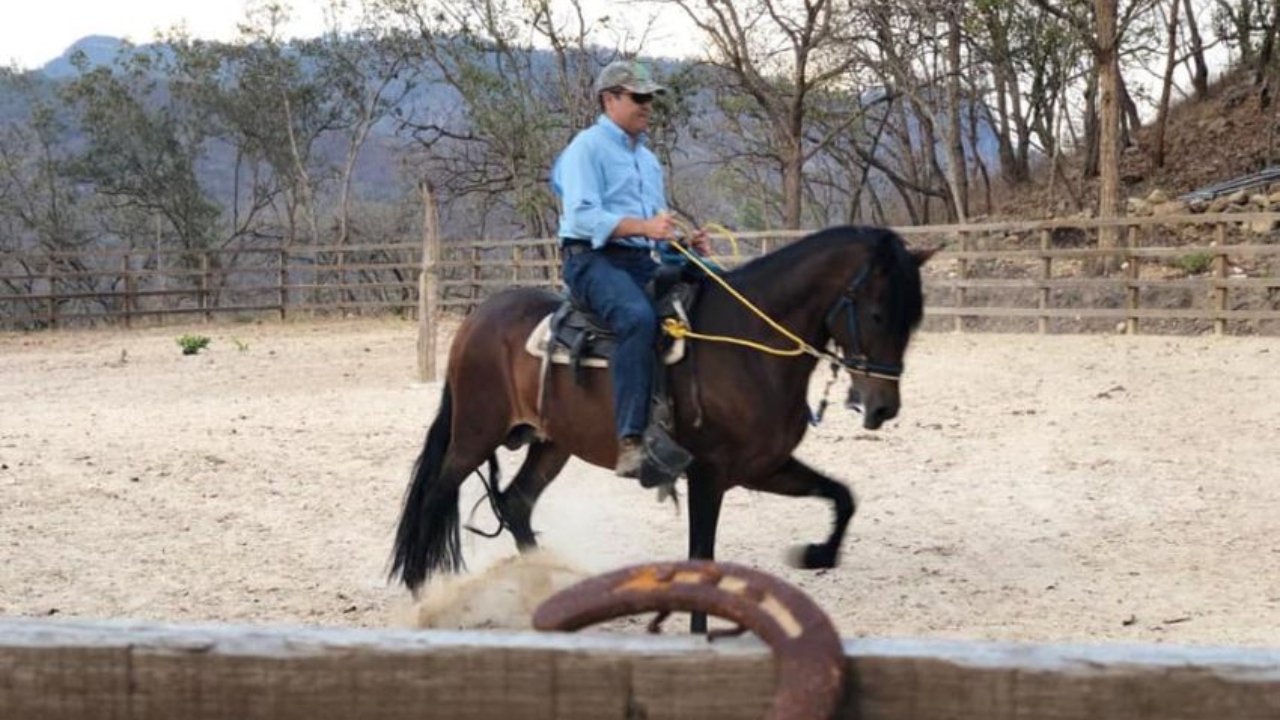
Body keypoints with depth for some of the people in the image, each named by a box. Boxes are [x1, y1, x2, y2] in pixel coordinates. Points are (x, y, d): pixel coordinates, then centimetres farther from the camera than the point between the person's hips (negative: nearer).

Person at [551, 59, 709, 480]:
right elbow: (584, 215, -16)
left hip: (642, 262, 8)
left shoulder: (647, 158, 25)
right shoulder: (588, 147, -2)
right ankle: (631, 440, -42)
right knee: (637, 318, -37)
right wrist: (644, 227, -28)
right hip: (593, 259, -8)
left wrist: (684, 243, 8)